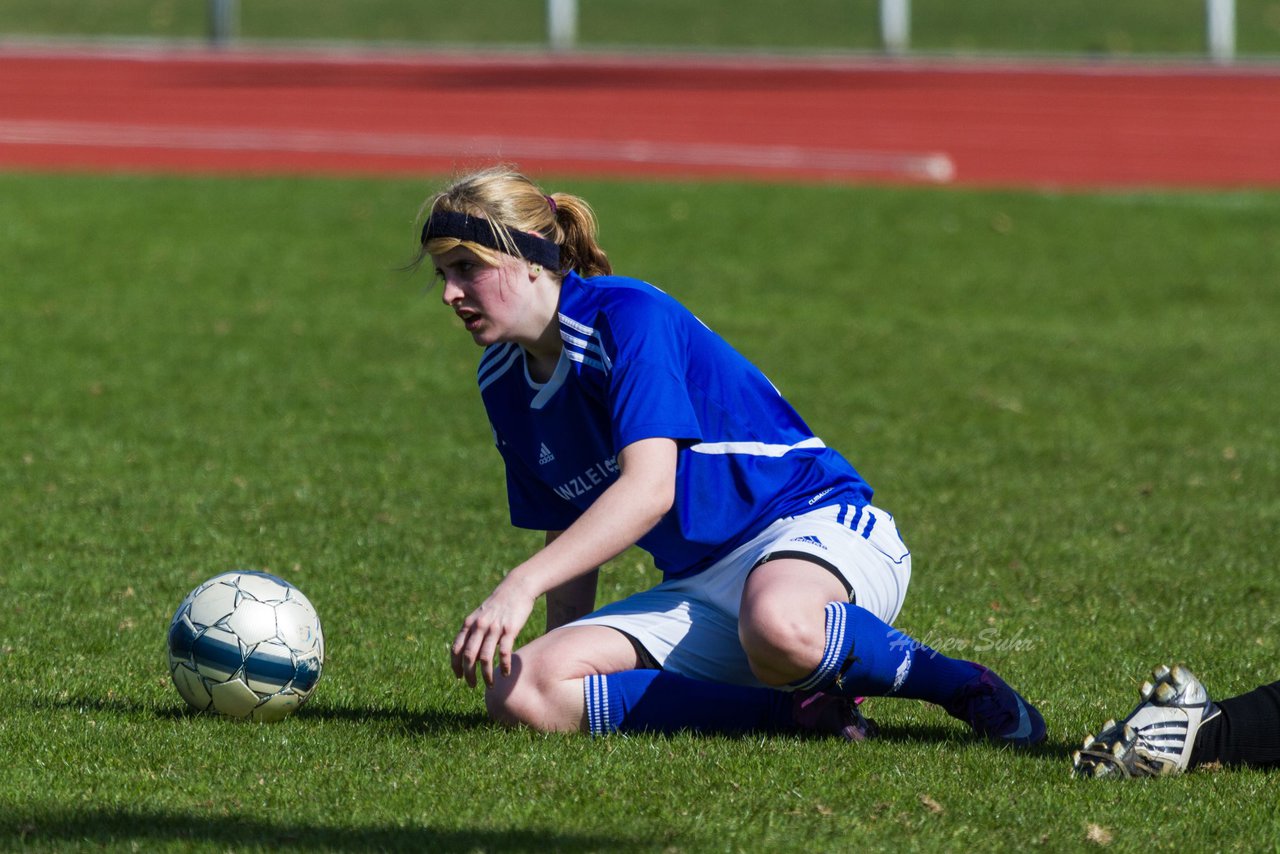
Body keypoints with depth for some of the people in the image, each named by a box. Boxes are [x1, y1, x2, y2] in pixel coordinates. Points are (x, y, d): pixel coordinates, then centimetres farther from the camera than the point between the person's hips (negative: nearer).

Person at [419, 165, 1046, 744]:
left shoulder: (625, 316, -14)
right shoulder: (502, 381, 10)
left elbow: (649, 488, -27)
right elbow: (568, 535, 19)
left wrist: (520, 585, -35)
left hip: (818, 528, -8)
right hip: (696, 587, 8)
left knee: (777, 627, -47)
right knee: (518, 694, -21)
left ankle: (961, 686, -16)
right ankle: (799, 709, -17)